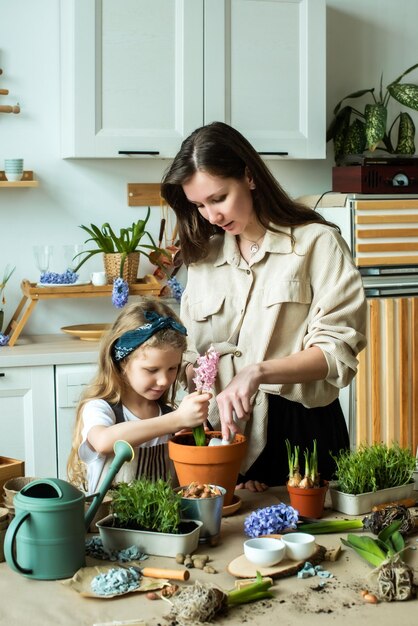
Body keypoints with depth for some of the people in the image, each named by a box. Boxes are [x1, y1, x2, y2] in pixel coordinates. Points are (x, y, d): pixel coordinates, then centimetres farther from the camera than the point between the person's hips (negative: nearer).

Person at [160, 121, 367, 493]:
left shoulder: (317, 244, -5)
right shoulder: (203, 257, 11)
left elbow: (336, 351, -11)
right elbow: (192, 355, 12)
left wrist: (258, 371, -23)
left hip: (301, 430, -4)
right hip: (224, 433, 4)